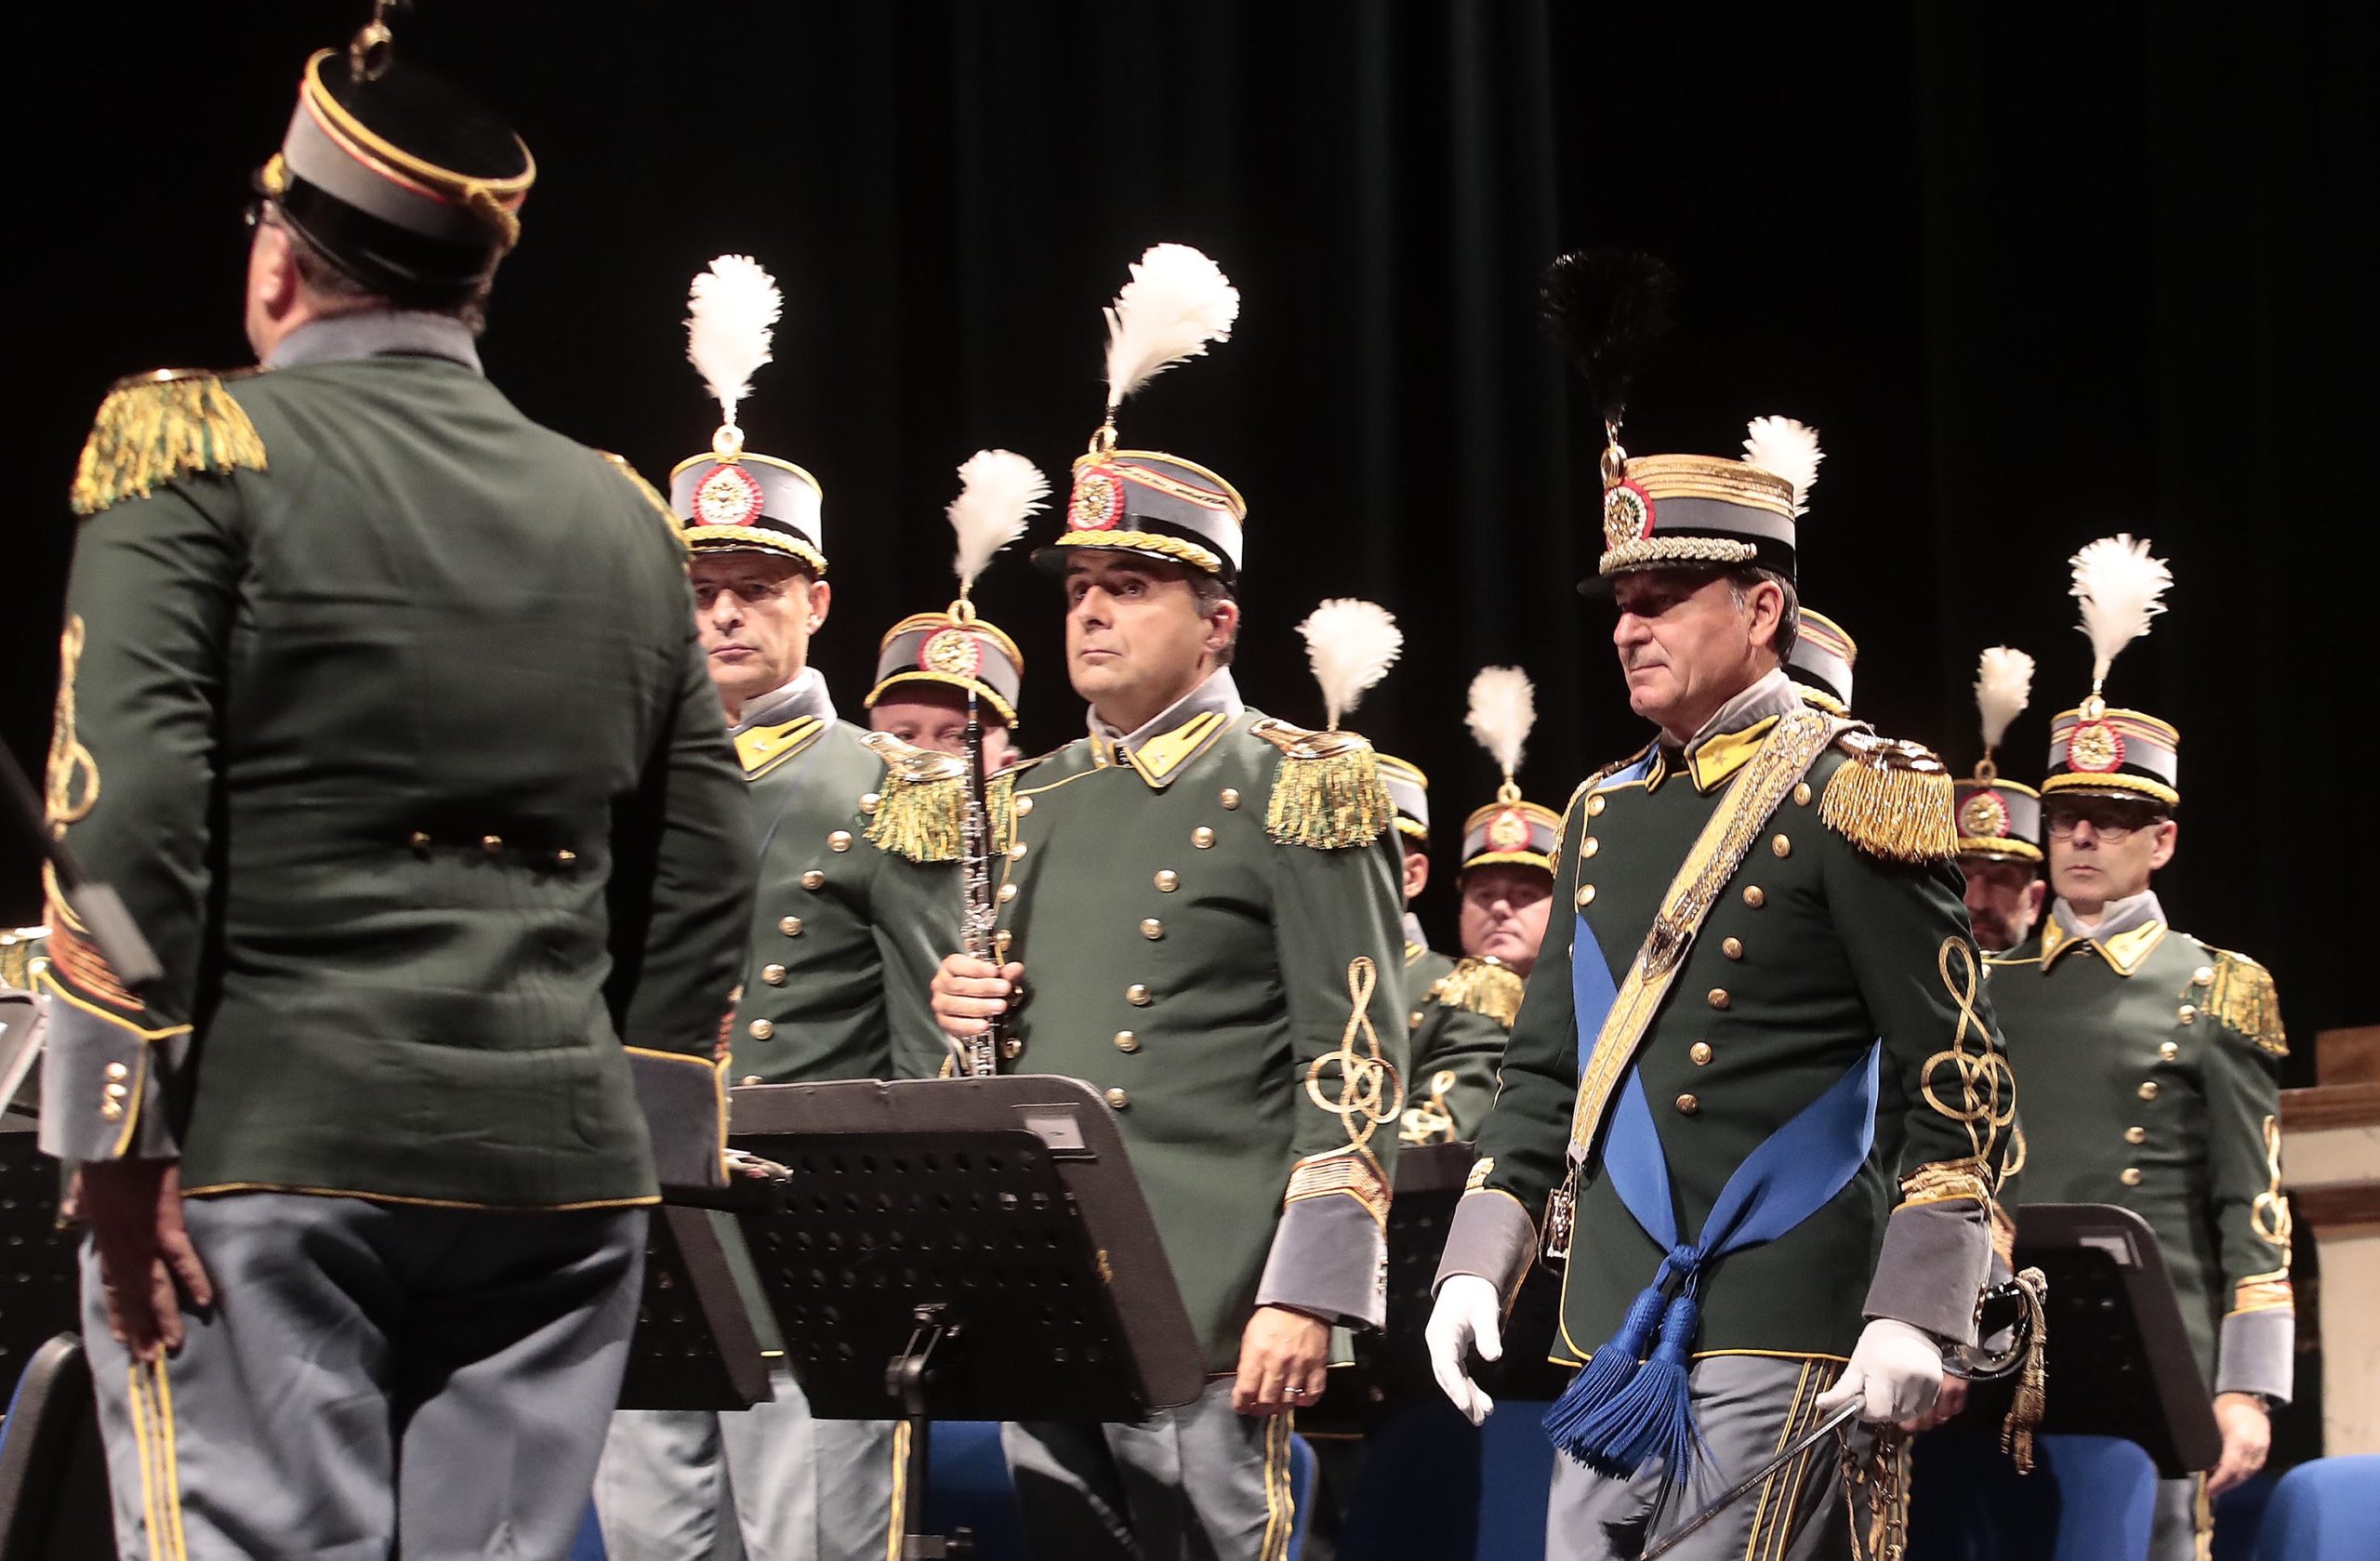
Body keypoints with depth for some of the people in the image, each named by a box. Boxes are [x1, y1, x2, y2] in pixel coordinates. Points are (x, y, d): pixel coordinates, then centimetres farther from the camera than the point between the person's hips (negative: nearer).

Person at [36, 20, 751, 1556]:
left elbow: (125, 812, -12)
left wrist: (118, 1144, -9)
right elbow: (703, 879, 13)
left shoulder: (197, 448, -2)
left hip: (265, 1155, -5)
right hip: (559, 1178, 5)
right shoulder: (620, 516, 13)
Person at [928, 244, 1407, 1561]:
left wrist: (1305, 1297, -15)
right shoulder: (1034, 801, 17)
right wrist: (962, 1002, 4)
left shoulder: (1296, 792, -3)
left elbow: (1356, 1061, -8)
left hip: (1203, 1314, -6)